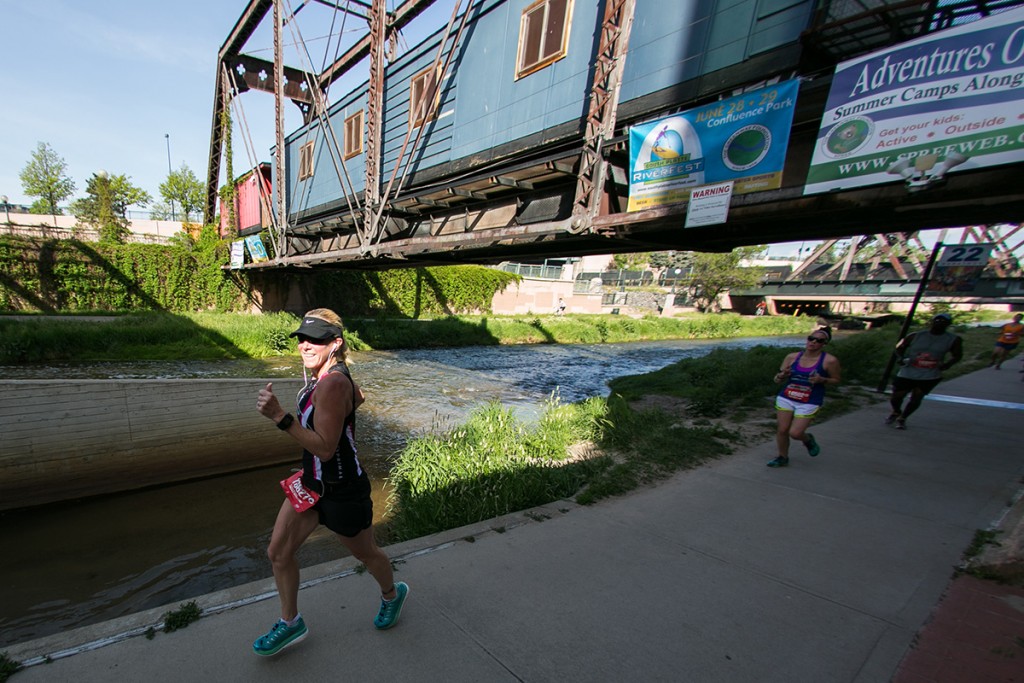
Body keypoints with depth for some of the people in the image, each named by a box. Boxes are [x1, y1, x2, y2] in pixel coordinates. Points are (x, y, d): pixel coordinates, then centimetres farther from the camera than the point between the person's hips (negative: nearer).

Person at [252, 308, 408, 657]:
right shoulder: (325, 375, -1)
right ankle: (290, 622, 35)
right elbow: (358, 396, 20)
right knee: (278, 552, 12)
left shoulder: (333, 383, -29)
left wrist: (280, 417, -37)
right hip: (312, 483, 8)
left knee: (365, 553, 17)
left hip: (343, 492, -8)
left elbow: (325, 448, -32)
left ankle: (392, 594, 47)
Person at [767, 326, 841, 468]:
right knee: (782, 430, 4)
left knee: (795, 433, -7)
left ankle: (808, 439, 29)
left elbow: (836, 380, 2)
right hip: (785, 399, 3)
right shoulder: (792, 357, 0)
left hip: (809, 403, -3)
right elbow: (777, 380, 5)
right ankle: (783, 458, 26)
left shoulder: (830, 360, -8)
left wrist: (822, 380, -18)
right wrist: (782, 375, -19)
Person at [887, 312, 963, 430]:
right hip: (907, 373, 0)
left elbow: (957, 355, 9)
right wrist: (900, 358, -13)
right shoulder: (915, 336, -3)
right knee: (896, 397, 1)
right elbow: (899, 347, 6)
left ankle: (902, 418, 20)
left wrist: (948, 364, -10)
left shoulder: (954, 340, 0)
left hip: (930, 376, 0)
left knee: (916, 399, -2)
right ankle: (896, 412, 33)